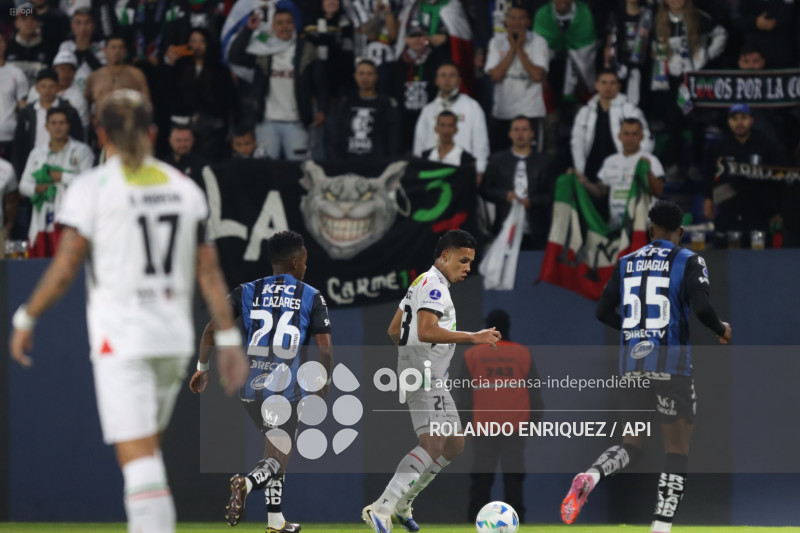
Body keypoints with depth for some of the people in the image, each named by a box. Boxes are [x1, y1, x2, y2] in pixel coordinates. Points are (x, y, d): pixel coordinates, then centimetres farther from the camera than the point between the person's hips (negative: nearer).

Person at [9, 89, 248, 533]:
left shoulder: (91, 188, -4)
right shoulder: (184, 188, 9)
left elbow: (64, 267, -8)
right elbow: (209, 271, 6)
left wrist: (25, 319, 4)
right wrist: (228, 339, 9)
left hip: (119, 337, -5)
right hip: (173, 335, 5)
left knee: (139, 459, -10)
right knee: (148, 451, 20)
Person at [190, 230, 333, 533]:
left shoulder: (247, 292, 9)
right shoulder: (311, 297, 2)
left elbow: (212, 329, 1)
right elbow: (325, 348, -3)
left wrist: (202, 368, 13)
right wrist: (325, 380, 14)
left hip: (251, 385, 4)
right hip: (287, 388, -4)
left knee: (276, 452, 24)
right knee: (276, 459, -1)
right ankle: (247, 483, -34)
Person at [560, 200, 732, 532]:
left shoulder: (626, 263, 10)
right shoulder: (689, 262, -2)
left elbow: (604, 311, 13)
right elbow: (701, 307, -15)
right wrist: (721, 330, 5)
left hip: (631, 364, 4)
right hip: (671, 365, -4)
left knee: (634, 443, 15)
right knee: (677, 447, 4)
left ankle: (590, 476, -15)